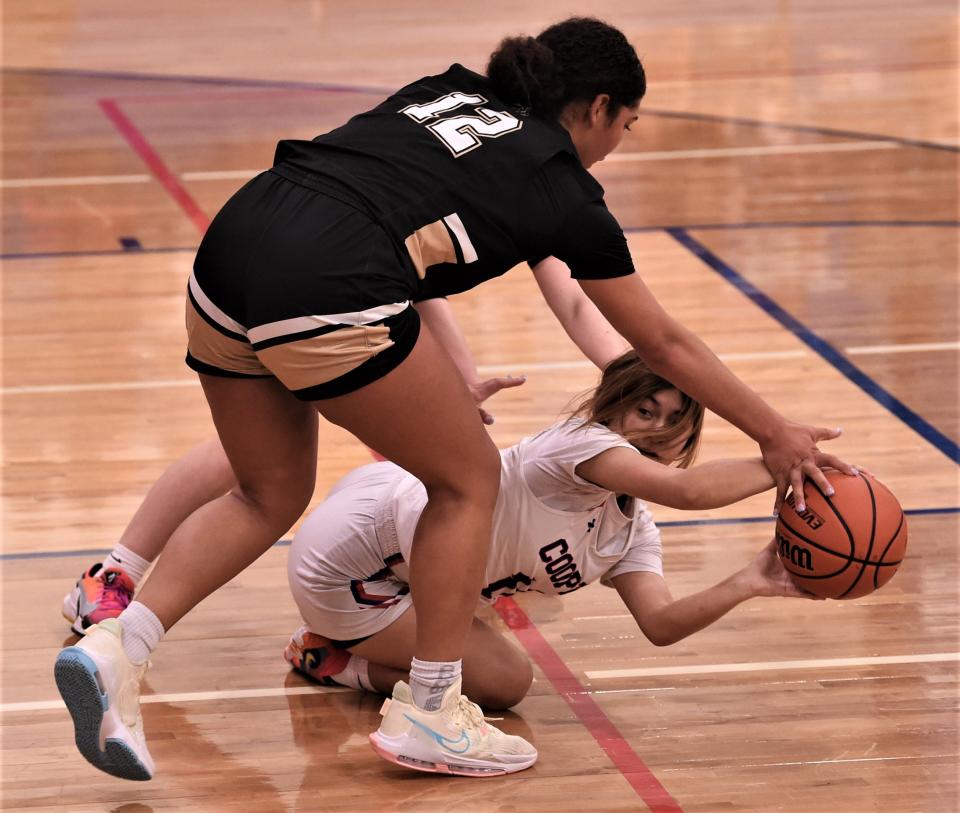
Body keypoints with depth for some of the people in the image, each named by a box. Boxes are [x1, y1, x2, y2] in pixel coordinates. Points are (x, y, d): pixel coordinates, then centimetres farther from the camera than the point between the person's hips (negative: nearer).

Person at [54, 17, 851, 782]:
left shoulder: (445, 92, 29)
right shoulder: (563, 191, 13)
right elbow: (665, 344, 21)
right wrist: (775, 433, 32)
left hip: (226, 256, 7)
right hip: (326, 290, -7)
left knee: (270, 494, 24)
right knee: (468, 479, 14)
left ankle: (114, 647, 7)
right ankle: (433, 716, 17)